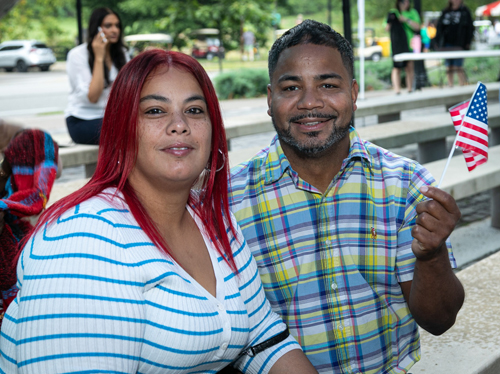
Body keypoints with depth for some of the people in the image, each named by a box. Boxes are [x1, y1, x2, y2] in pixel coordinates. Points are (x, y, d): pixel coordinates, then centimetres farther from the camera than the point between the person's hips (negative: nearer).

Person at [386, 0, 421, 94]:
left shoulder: (412, 13, 11)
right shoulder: (393, 13, 7)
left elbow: (417, 26, 2)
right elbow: (387, 28, 5)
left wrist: (406, 20, -10)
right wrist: (390, 21, -15)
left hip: (410, 44, 2)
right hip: (397, 46, -2)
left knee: (410, 67, 0)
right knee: (397, 67, -10)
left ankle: (410, 88, 6)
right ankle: (397, 89, -15)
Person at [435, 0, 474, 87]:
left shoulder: (465, 11, 4)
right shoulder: (445, 12, 11)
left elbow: (470, 28, 2)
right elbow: (439, 27, 12)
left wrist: (468, 43, -5)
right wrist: (438, 42, 3)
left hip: (459, 44, -3)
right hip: (446, 44, 3)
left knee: (458, 67, -9)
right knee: (449, 68, 6)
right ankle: (450, 86, 12)